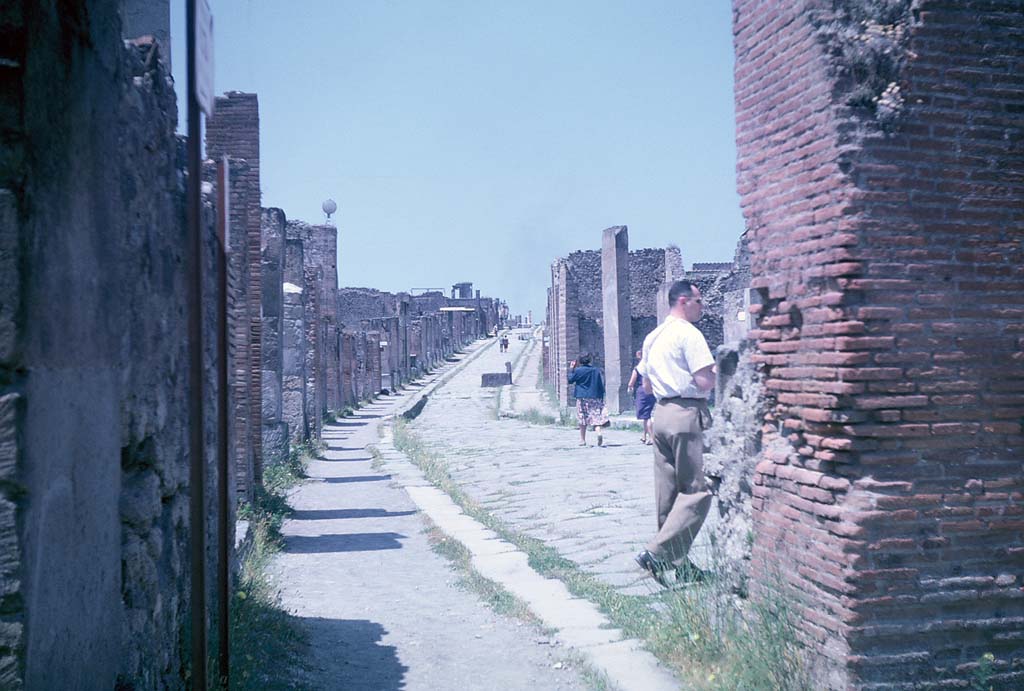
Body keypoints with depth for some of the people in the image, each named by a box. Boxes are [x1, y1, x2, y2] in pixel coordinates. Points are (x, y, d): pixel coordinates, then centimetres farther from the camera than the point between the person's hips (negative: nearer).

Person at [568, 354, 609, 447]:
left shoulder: (578, 370, -7)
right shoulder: (596, 370, 4)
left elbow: (570, 380, 4)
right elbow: (602, 384, 6)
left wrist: (571, 369, 14)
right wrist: (601, 398, 13)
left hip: (582, 398, -2)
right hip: (596, 397, 2)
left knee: (582, 420, 7)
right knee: (596, 417, 2)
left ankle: (583, 440, 9)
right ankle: (599, 432, -24)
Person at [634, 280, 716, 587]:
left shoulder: (653, 337, 16)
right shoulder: (689, 334, -10)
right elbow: (705, 382, -16)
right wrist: (713, 374, 4)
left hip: (661, 412, 9)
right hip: (686, 414, -9)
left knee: (667, 492, 10)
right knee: (696, 492, -4)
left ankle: (679, 564, 17)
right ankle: (656, 555, -10)